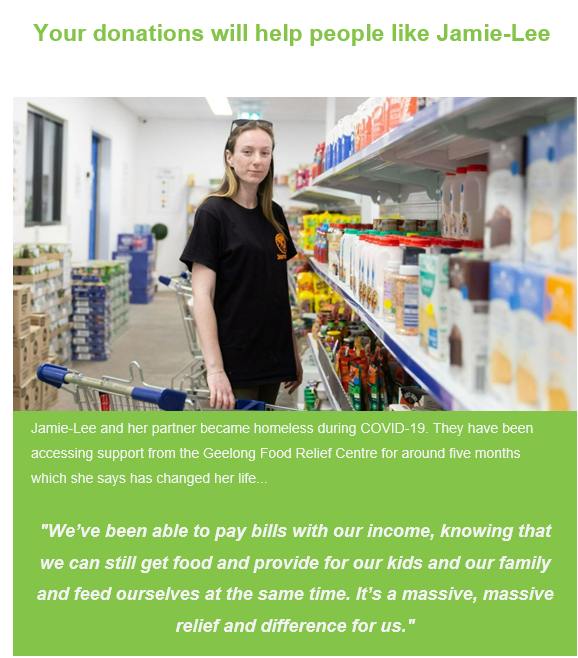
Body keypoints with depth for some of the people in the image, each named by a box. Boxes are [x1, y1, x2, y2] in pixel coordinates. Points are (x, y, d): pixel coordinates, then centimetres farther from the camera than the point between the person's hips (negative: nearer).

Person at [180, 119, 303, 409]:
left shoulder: (274, 214, 10)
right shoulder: (213, 213, -9)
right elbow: (202, 295, -15)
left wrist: (294, 352, 14)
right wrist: (214, 369, -22)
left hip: (272, 359, 7)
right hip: (235, 364, -6)